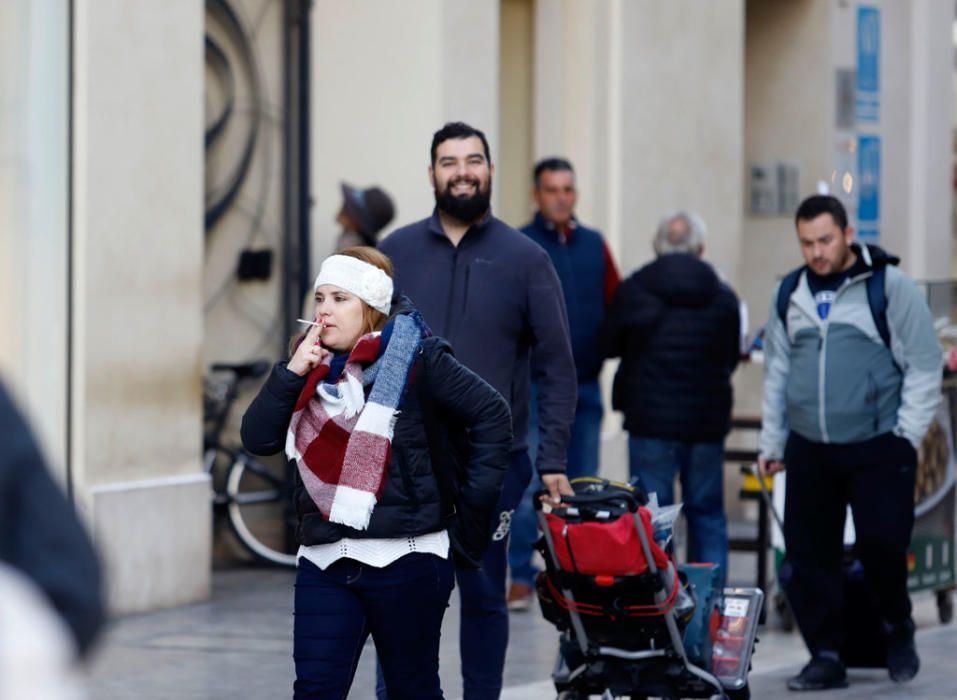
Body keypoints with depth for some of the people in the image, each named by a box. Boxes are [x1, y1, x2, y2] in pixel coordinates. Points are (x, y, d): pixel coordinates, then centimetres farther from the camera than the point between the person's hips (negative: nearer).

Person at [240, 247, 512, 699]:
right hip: (325, 561, 5)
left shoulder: (415, 358, -5)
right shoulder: (315, 366, 12)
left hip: (406, 560, -5)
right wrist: (292, 373, -7)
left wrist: (470, 506, -7)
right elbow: (257, 439, 5)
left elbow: (492, 416, -7)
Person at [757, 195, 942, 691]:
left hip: (879, 448, -4)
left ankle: (897, 628, 18)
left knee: (882, 543, -10)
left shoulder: (889, 286, -4)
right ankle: (825, 656, 12)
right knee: (809, 556, 2)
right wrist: (772, 441, 15)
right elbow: (777, 371, 17)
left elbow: (924, 365, -2)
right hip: (809, 448, 4)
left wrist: (907, 435, -6)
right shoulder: (790, 294, 10)